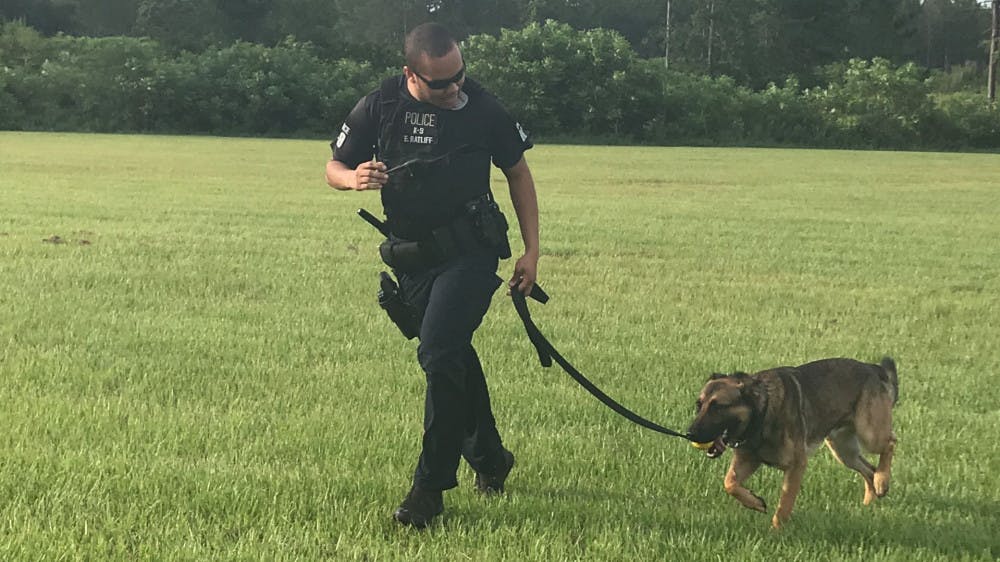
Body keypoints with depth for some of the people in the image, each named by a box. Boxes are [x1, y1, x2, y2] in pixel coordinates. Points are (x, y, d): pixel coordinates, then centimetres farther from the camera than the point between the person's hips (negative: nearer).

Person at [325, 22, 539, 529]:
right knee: (455, 358, 16)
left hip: (469, 253, -4)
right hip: (411, 257, 4)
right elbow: (334, 168, 5)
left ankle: (430, 486, -11)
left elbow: (518, 173, 4)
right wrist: (354, 177, -21)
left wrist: (531, 250, 1)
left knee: (439, 355, -17)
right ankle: (489, 459, 37)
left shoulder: (482, 108, -9)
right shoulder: (379, 108, -5)